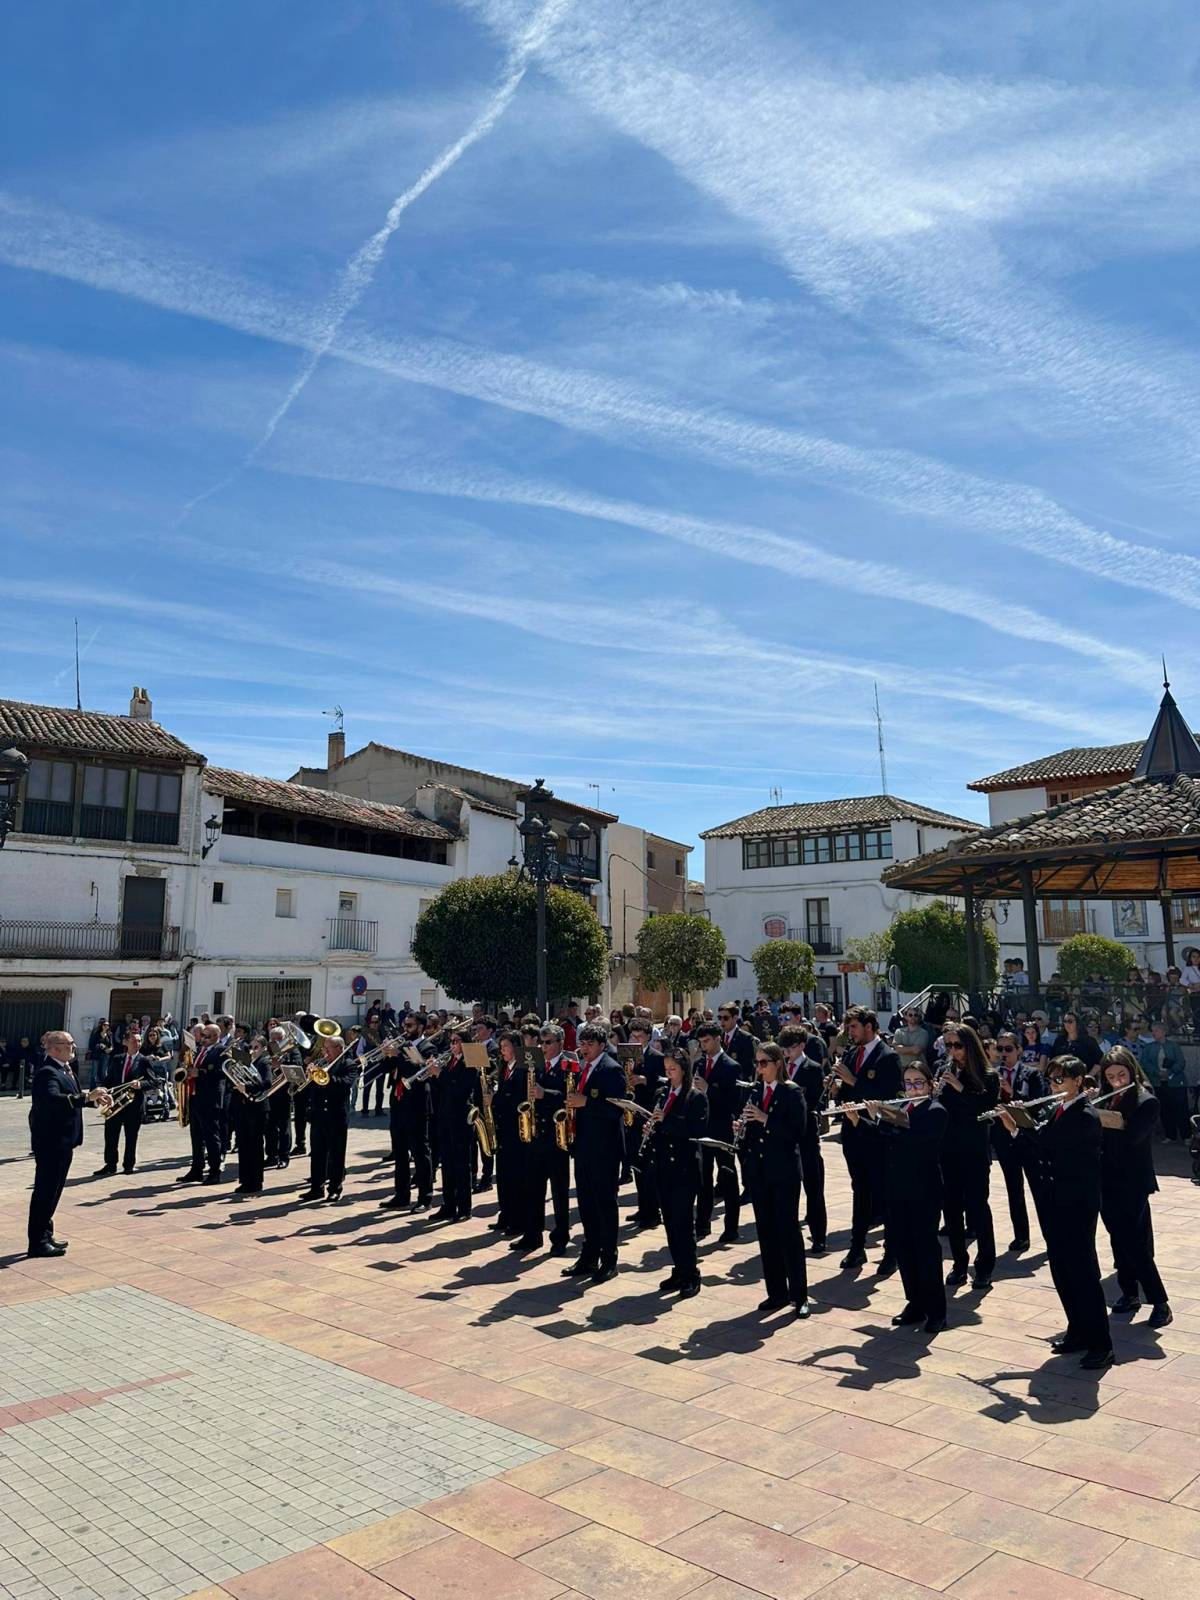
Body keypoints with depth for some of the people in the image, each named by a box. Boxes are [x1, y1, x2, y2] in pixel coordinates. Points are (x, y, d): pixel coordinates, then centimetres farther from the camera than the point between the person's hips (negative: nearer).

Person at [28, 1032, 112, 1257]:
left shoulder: (65, 1069, 12)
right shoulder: (47, 1072, -19)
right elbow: (53, 1099, -36)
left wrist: (94, 1097, 5)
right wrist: (87, 1097, -40)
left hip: (62, 1141, 10)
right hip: (50, 1140, -10)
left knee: (52, 1190, 17)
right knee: (45, 1190, -3)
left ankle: (45, 1236, 27)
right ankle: (38, 1242, 5)